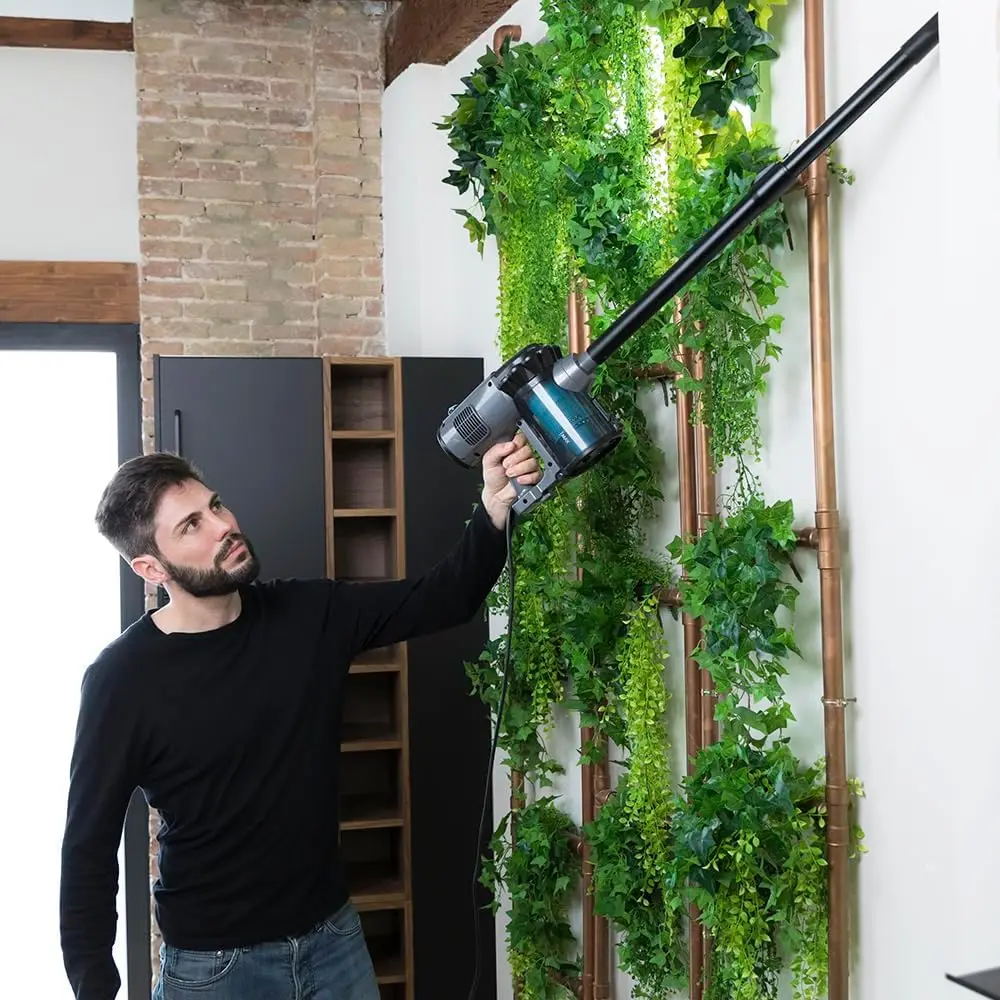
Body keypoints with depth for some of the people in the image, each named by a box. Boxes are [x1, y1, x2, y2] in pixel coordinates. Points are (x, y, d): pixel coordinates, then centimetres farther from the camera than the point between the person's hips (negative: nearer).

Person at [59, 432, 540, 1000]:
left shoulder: (310, 615, -4)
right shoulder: (122, 678, -14)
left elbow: (443, 598, -2)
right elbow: (90, 848, -9)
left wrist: (495, 508, -19)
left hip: (334, 935, 4)